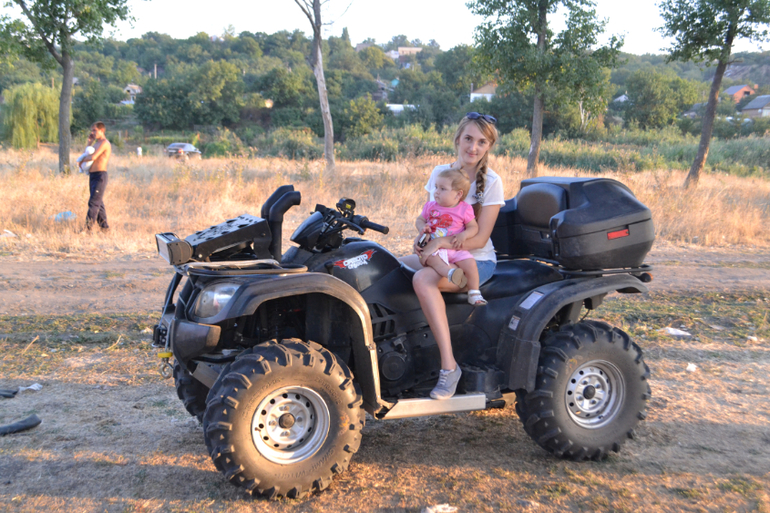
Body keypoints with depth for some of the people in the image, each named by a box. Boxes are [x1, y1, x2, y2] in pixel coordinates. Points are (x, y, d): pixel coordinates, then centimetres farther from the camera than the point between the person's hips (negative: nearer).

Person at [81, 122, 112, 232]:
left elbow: (93, 157, -21)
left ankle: (88, 228, -14)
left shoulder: (104, 143, -11)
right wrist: (89, 141, 16)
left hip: (100, 176, -10)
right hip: (92, 175, 10)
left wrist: (82, 161, -3)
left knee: (93, 202, -12)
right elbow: (88, 155, 24)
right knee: (98, 203, 12)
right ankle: (104, 226, 19)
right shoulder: (97, 143, 20)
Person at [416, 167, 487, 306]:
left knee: (470, 263, -23)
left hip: (455, 248, 0)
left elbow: (474, 227, 3)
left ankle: (474, 292, -8)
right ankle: (451, 272, -57)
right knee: (429, 257, -35)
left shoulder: (464, 209, 1)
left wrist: (463, 235, -18)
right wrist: (423, 228, -5)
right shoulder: (430, 206, 9)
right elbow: (419, 220, 19)